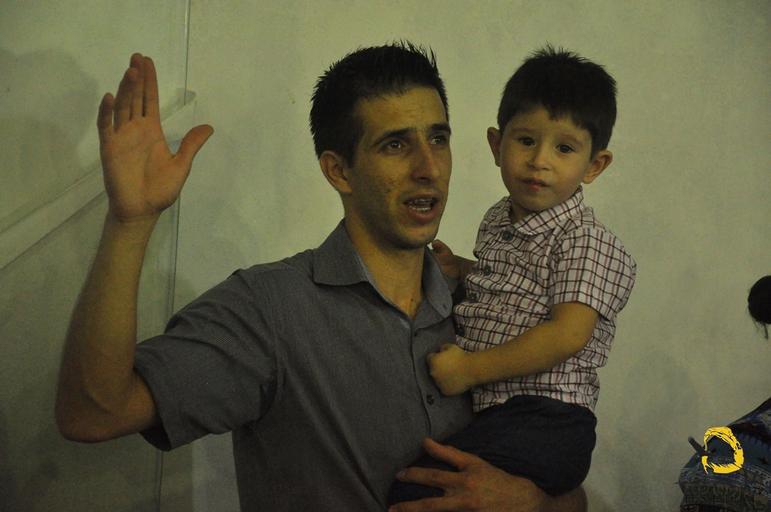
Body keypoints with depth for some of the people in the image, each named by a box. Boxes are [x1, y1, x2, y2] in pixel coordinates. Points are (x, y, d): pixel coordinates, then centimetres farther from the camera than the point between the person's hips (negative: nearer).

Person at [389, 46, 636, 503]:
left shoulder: (587, 241, -11)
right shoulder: (498, 221, 13)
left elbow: (568, 334, -21)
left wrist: (471, 369, -18)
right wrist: (460, 270, 13)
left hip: (542, 421, -9)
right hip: (483, 411, 9)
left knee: (411, 490, -24)